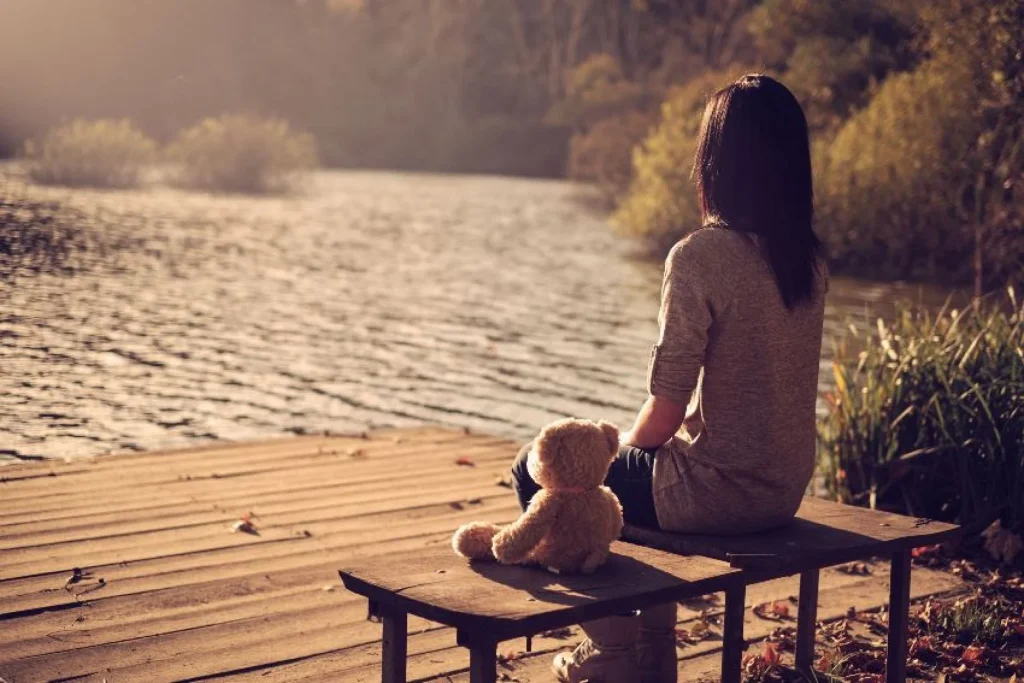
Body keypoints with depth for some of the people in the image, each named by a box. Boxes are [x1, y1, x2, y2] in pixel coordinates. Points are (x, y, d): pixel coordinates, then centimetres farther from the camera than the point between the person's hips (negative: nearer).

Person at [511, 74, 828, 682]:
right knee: (642, 462, 35)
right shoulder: (810, 260, 2)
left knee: (539, 471, 13)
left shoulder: (700, 256, -21)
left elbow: (665, 414, -19)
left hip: (719, 492, -8)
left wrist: (625, 444, 5)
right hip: (785, 490, 8)